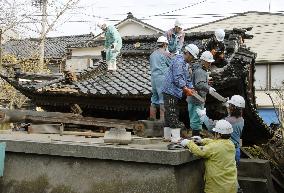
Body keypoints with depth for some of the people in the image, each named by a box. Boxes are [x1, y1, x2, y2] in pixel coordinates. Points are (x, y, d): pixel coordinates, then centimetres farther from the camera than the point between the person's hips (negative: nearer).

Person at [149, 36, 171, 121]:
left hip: (153, 78, 7)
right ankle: (162, 119, -9)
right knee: (163, 100, -6)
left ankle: (152, 119, 12)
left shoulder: (152, 54, 15)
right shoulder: (165, 53, -5)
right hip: (162, 78, -7)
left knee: (154, 100, 10)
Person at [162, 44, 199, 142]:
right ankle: (176, 137, -9)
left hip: (174, 92, 11)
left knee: (169, 115, 13)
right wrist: (186, 89, -22)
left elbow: (187, 78, 23)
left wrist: (191, 88, 9)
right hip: (170, 91, -11)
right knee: (173, 115, -9)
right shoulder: (179, 61, -14)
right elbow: (177, 78, -22)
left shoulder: (185, 63, 20)